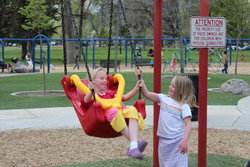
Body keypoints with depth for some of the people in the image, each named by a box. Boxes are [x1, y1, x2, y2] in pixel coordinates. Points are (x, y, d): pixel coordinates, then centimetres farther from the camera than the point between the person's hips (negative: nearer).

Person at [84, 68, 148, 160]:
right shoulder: (92, 95, 23)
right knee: (114, 112, -41)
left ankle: (133, 147, -44)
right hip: (106, 112, -5)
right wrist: (91, 91, -20)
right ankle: (135, 142, -41)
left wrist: (136, 89, 22)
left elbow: (125, 97, 33)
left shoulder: (110, 93, 40)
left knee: (132, 110, -30)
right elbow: (86, 100, 0)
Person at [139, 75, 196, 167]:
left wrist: (185, 141, -25)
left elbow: (188, 124, -16)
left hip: (177, 142, -6)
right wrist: (142, 84, -5)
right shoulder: (164, 98, 4)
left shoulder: (184, 106, -12)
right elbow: (147, 94, 8)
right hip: (163, 141, 6)